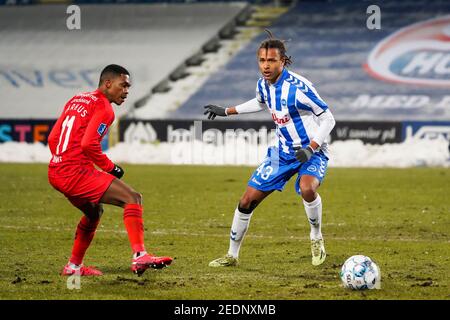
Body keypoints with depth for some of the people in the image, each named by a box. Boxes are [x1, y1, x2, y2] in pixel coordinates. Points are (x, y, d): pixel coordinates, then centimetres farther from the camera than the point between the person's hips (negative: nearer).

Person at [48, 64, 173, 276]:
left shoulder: (77, 100, 20)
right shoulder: (103, 108, -7)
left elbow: (52, 138, 21)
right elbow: (88, 144, -19)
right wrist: (111, 168, -7)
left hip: (55, 173, 9)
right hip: (76, 173, -9)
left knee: (94, 211, 31)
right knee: (133, 198, -14)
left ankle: (73, 266, 36)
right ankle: (139, 256, -29)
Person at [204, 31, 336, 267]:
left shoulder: (298, 87, -24)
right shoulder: (263, 85, -2)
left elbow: (328, 119, -17)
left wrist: (311, 148, -27)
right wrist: (226, 111, 25)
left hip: (312, 152, -7)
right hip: (283, 151, 7)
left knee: (307, 188, -38)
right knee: (247, 201, 3)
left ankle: (316, 239, -10)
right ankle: (232, 255, 22)